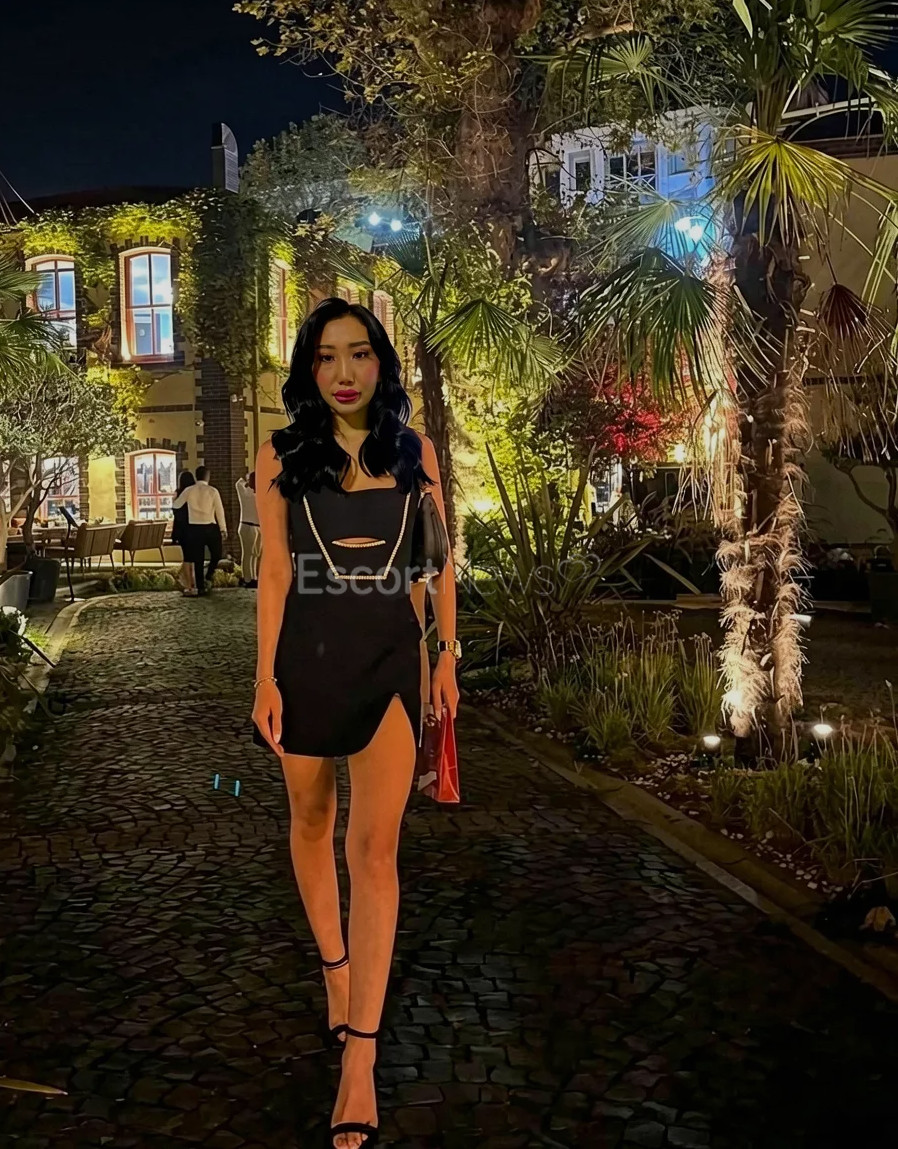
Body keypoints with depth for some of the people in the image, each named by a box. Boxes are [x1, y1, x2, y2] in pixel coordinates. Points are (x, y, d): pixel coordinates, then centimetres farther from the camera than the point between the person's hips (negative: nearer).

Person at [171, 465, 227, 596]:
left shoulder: (189, 491, 0)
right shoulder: (212, 491, -6)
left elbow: (176, 505, 13)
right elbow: (220, 511, -5)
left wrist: (174, 501, 37)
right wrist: (223, 529, 2)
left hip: (194, 528, 2)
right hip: (210, 527, -2)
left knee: (198, 559, 8)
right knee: (216, 554, 17)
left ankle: (200, 587, 8)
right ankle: (208, 577, -1)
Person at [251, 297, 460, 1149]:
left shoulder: (415, 452, 3)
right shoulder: (282, 456, 0)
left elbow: (440, 559, 7)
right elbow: (274, 571, -1)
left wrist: (446, 655, 6)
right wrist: (266, 678, -5)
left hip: (391, 655, 0)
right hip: (307, 654, 1)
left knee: (375, 846, -7)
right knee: (312, 821, 15)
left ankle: (360, 1056, -3)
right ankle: (335, 967, 39)